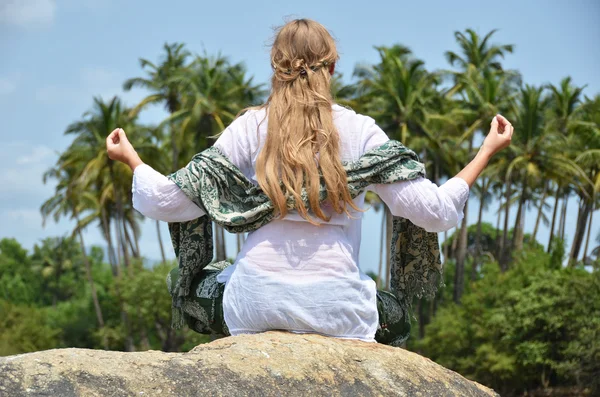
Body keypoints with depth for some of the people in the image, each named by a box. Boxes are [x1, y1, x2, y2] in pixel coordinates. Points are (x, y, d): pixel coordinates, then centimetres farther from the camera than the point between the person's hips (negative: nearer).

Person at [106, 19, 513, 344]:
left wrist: (131, 158, 22)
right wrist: (487, 152, 12)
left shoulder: (250, 127, 5)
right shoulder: (360, 131, 3)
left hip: (255, 305, 1)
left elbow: (168, 202, 4)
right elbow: (436, 212, 1)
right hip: (334, 308, -1)